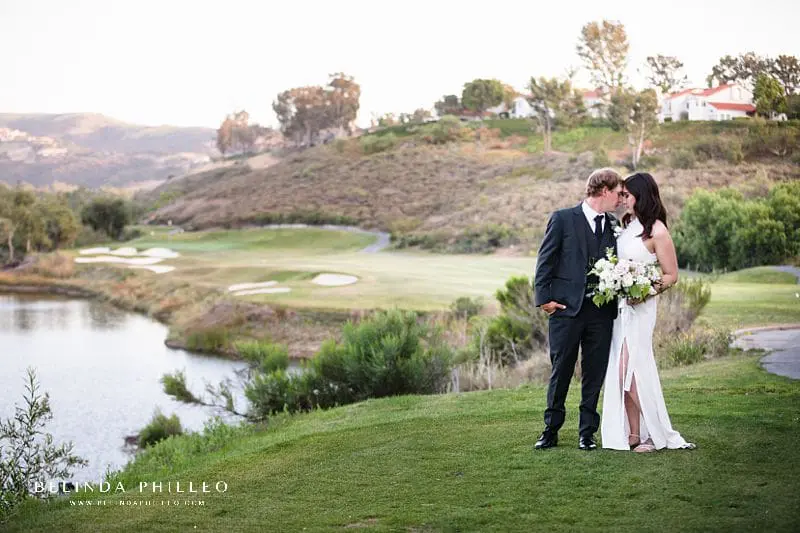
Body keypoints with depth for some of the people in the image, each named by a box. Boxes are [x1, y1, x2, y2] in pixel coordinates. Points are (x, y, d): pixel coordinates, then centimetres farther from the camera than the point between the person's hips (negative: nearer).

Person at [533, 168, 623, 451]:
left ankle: (587, 433, 16)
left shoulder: (612, 225, 11)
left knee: (595, 374, 6)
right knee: (560, 372, 3)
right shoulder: (563, 219, -2)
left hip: (601, 311, 4)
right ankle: (551, 431, 14)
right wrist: (544, 298, -8)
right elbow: (545, 261, -2)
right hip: (566, 308, -4)